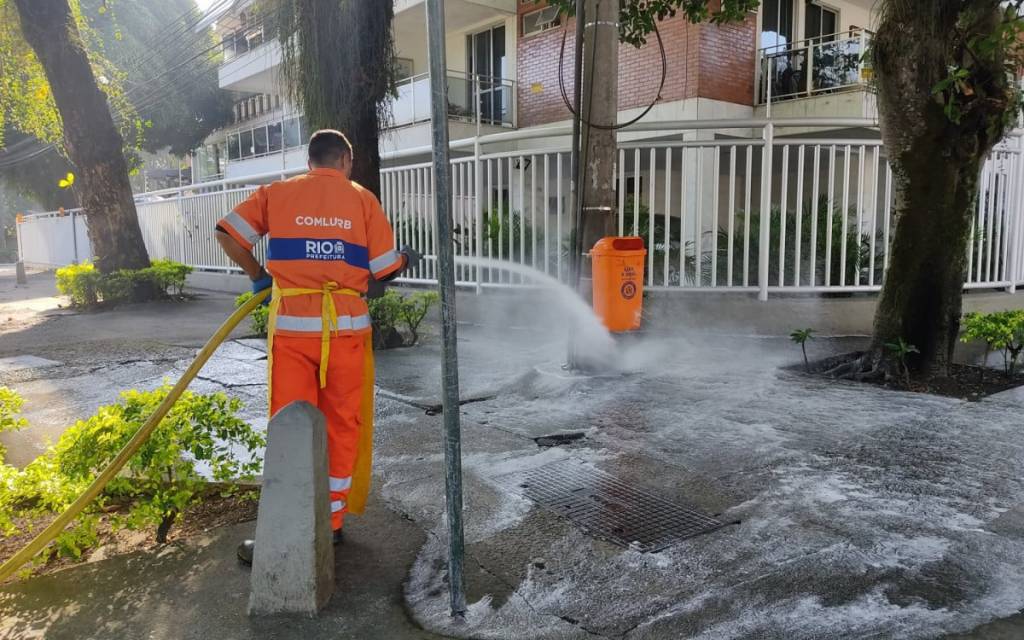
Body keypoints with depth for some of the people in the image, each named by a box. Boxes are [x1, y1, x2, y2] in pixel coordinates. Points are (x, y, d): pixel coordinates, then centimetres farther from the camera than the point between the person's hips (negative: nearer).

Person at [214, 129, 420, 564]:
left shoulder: (277, 194, 6)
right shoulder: (362, 200, 4)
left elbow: (227, 233, 1)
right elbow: (385, 270, 0)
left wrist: (257, 275, 15)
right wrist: (407, 259, 22)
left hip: (291, 326, 0)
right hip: (346, 326, 0)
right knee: (342, 426, 12)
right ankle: (331, 525, 22)